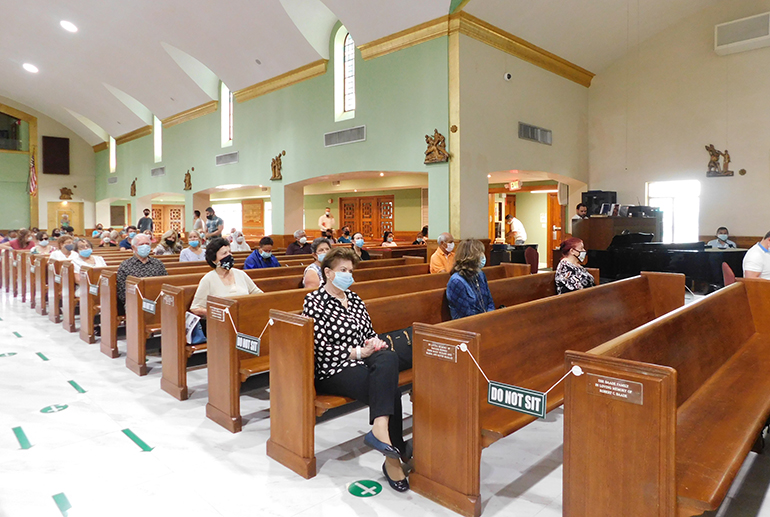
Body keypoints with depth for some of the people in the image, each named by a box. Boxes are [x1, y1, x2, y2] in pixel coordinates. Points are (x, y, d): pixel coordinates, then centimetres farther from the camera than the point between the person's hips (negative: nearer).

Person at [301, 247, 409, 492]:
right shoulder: (314, 301, -4)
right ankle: (393, 458, -21)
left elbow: (368, 331, 23)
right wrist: (358, 352, -17)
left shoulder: (353, 298, 17)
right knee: (389, 390, -27)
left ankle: (380, 429, -35)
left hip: (363, 361, 6)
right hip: (332, 370, -6)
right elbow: (320, 346, -12)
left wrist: (376, 343, -2)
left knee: (388, 358, -30)